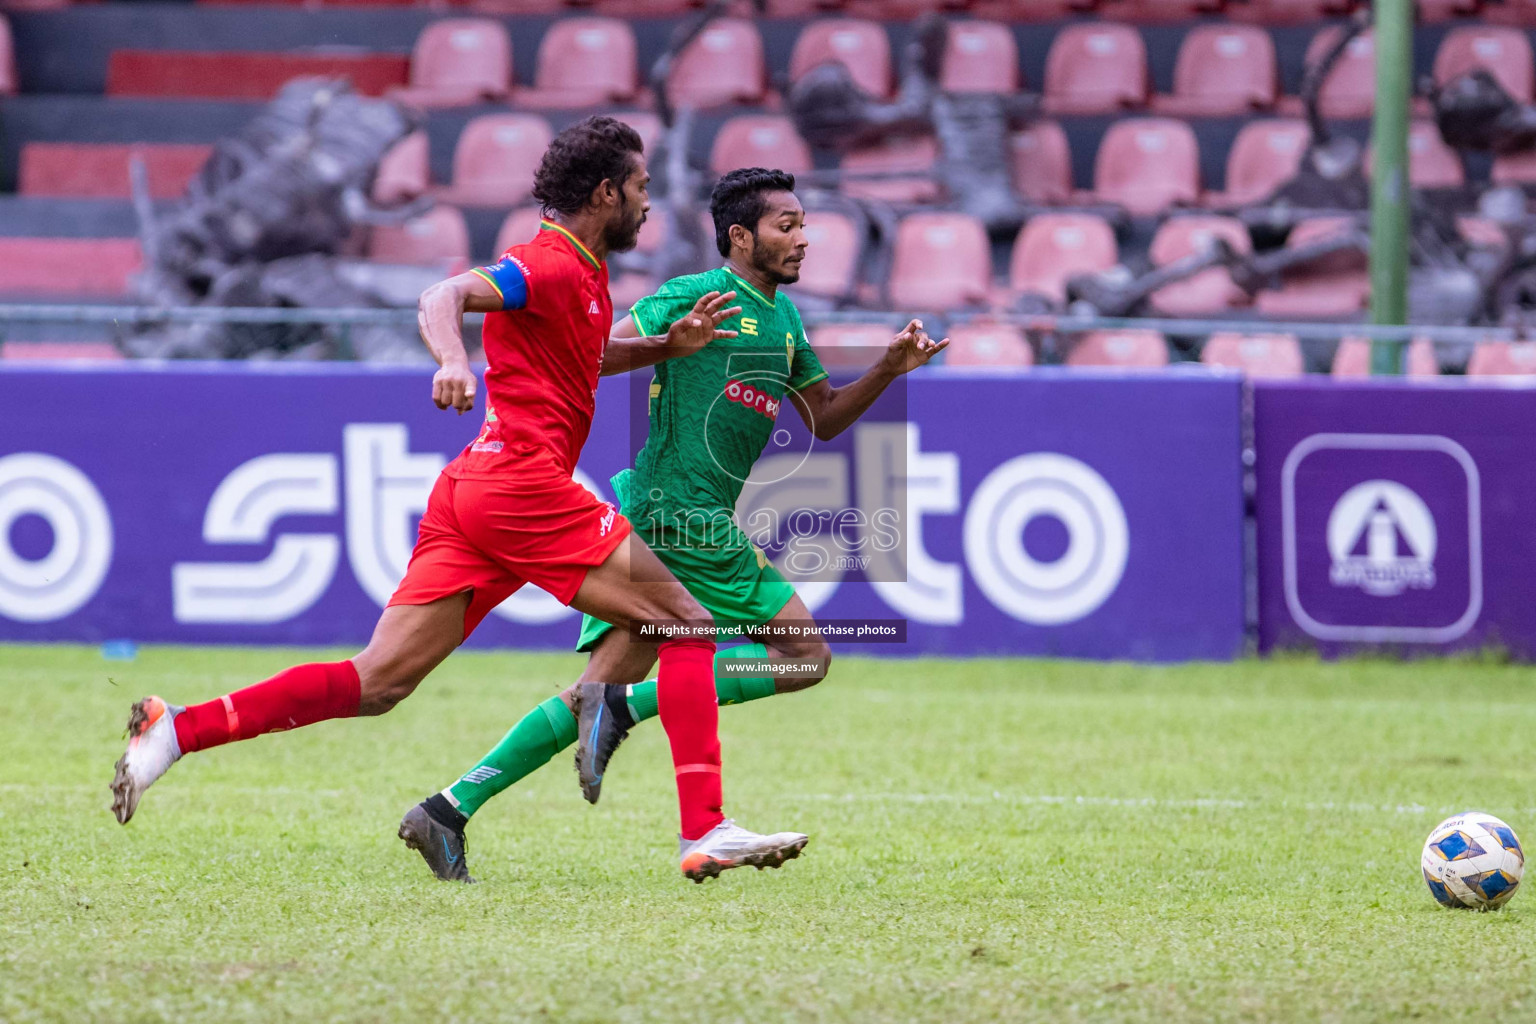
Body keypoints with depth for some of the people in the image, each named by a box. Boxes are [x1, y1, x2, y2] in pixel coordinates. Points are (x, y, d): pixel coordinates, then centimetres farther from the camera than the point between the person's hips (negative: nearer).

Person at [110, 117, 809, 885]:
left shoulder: (581, 272, 23)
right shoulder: (551, 265, -7)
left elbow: (584, 355, 40)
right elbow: (444, 297, -21)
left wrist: (669, 343, 23)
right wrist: (453, 361, -41)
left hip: (470, 490, 9)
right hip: (524, 482, -9)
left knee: (376, 684, 1)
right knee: (687, 623, -4)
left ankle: (177, 729, -8)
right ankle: (705, 831, -10)